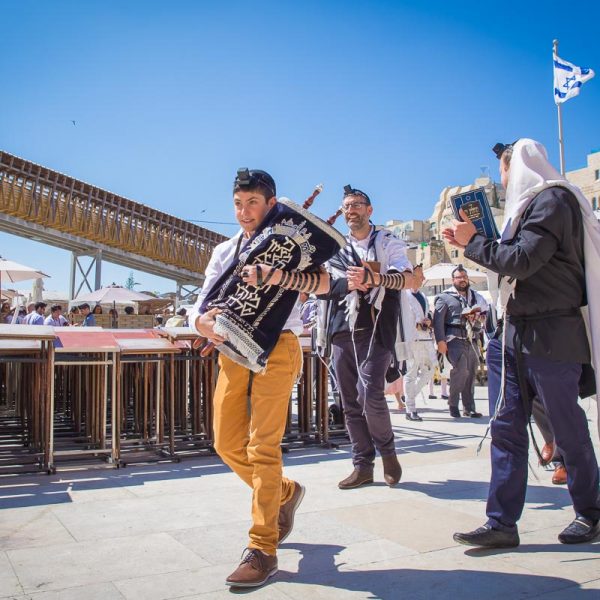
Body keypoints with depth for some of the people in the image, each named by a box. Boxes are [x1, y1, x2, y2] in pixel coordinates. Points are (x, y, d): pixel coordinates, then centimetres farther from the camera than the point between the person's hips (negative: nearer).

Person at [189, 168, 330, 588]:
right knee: (228, 443, 7)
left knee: (263, 445, -9)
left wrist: (277, 277, -32)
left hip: (277, 345, -5)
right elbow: (201, 303, 10)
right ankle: (285, 493, 32)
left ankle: (263, 550, 0)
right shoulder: (225, 252, 18)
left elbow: (324, 282, -15)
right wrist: (200, 322, -14)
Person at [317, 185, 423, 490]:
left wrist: (374, 278, -29)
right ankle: (363, 465, 15)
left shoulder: (388, 242, 6)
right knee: (350, 402, 5)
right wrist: (349, 284, -15)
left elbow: (408, 277, -10)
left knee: (370, 393, -18)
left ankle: (387, 450, 8)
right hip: (341, 330, 4)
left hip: (376, 329, -4)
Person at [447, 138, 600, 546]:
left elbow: (521, 261, -19)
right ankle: (502, 523, 8)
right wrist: (471, 242, 13)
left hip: (550, 334, -9)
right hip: (516, 333, 9)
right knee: (506, 429, 4)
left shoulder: (553, 199, -9)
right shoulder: (531, 202, 18)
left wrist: (473, 241, -8)